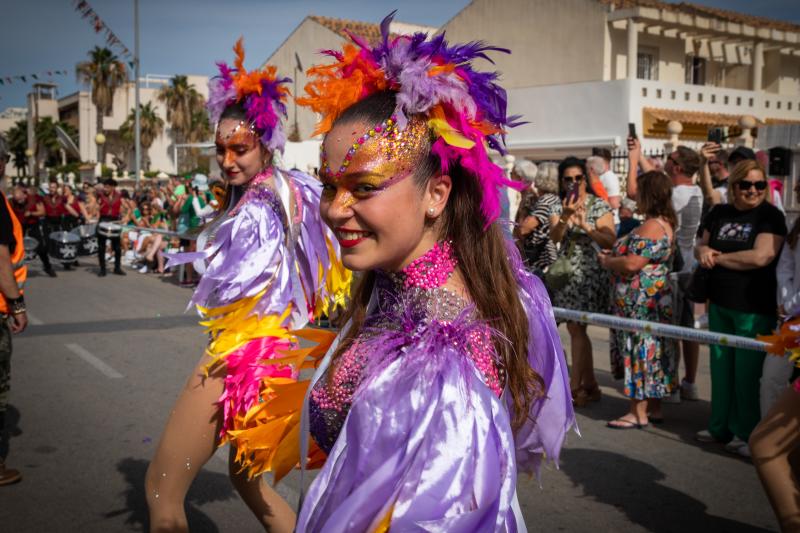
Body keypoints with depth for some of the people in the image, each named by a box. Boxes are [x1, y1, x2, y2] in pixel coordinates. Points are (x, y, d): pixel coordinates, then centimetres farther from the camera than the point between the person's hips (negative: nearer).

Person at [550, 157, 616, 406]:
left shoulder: (599, 206, -2)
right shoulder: (560, 206, 9)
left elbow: (610, 241, -10)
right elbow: (555, 237, -7)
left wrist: (585, 226, -22)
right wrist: (565, 216, -24)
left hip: (589, 274, -5)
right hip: (566, 273, 5)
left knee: (577, 329, -9)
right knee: (575, 329, 9)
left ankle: (573, 387, -4)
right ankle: (590, 386, 19)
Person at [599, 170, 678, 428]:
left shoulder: (651, 227, -20)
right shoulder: (664, 223, 14)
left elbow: (632, 264, -24)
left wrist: (606, 262, -8)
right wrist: (614, 256, 13)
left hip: (641, 300, -10)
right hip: (654, 298, 10)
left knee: (640, 350, -4)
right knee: (651, 350, 14)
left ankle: (638, 413, 3)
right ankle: (654, 408, 22)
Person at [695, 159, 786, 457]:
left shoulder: (770, 216, -10)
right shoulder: (719, 213, 8)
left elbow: (761, 256, -22)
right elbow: (703, 245, 18)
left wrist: (718, 257, -11)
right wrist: (703, 251, -7)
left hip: (754, 308, -6)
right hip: (720, 303, 6)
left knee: (747, 373, 2)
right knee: (721, 368, 14)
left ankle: (746, 434, 15)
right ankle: (720, 427, 27)